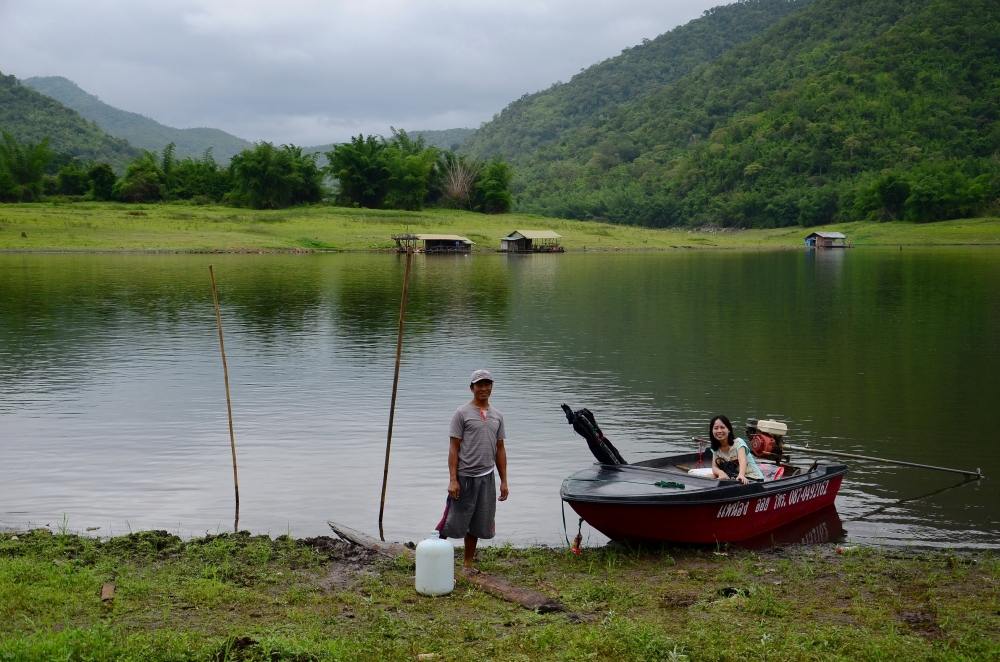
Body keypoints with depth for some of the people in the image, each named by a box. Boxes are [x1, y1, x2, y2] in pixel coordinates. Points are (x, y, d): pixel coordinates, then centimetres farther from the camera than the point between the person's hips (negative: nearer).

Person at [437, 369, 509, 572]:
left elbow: (500, 449, 15)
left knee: (476, 525, 11)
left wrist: (504, 481, 11)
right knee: (454, 522, -5)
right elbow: (453, 448, -7)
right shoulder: (462, 413, -4)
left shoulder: (497, 416, 13)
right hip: (464, 476, -5)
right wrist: (453, 480, -14)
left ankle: (468, 563, 21)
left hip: (487, 477, 5)